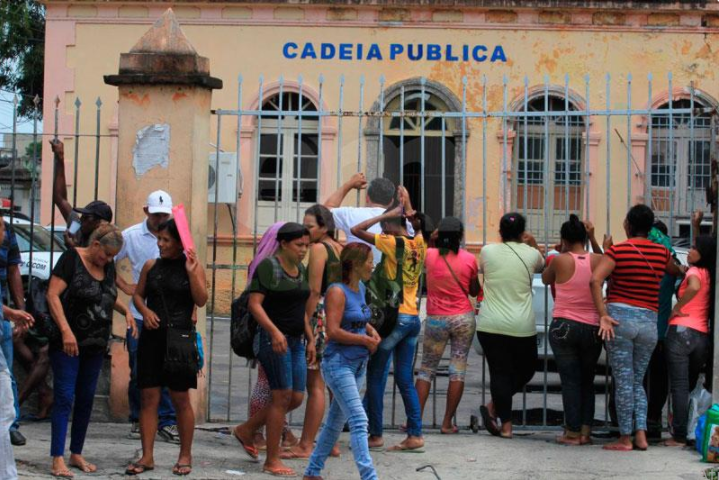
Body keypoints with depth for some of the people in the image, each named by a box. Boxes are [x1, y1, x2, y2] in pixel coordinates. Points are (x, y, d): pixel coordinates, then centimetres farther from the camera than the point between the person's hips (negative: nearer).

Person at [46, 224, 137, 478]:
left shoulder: (108, 265, 9)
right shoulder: (71, 258, -10)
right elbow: (53, 295, -17)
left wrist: (126, 311, 6)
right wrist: (66, 330, -26)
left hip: (96, 344, 7)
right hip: (68, 342, -6)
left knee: (86, 399, 10)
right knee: (65, 397, -8)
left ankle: (76, 454, 19)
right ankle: (58, 459, -8)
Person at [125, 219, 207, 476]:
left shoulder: (193, 267, 0)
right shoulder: (151, 266, 8)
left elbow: (201, 300, -8)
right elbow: (138, 295, 15)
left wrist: (191, 272, -18)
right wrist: (145, 311, -5)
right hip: (152, 336, 3)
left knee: (180, 398, 4)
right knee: (149, 397, 2)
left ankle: (185, 455, 16)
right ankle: (147, 456, 8)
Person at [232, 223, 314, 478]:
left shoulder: (300, 270, 15)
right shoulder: (268, 266, -10)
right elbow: (254, 304, -17)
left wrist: (310, 339, 17)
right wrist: (274, 331, -28)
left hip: (295, 341, 8)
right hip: (273, 340, -8)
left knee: (296, 398, 6)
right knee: (283, 396, -9)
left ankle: (246, 430, 23)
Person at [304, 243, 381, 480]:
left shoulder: (360, 288, 11)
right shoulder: (337, 291, -15)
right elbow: (333, 331, -22)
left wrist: (371, 330, 8)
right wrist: (365, 340, -15)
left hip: (358, 364, 9)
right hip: (339, 363, -9)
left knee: (336, 421, 15)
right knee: (359, 421, -15)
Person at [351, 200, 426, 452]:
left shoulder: (393, 243, -12)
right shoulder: (420, 244, 8)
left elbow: (357, 230, -12)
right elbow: (418, 227, 32)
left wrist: (387, 215, -8)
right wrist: (408, 208, 22)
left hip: (394, 317, -7)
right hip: (413, 318, 7)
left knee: (375, 376, 3)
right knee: (405, 379, 10)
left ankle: (375, 434, 5)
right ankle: (415, 434, 6)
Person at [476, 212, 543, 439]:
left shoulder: (487, 251, -1)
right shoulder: (531, 254, -1)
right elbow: (543, 265, 22)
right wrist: (534, 245, 21)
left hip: (490, 325, 1)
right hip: (521, 327, -1)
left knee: (500, 372, 4)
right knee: (526, 369, 19)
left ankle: (505, 425, 2)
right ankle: (494, 406, 10)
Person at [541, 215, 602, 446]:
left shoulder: (560, 261, -8)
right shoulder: (598, 260, -3)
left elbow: (545, 279, 11)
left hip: (563, 328, -2)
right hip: (592, 329, 2)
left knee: (570, 381, 3)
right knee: (587, 381, 15)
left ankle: (573, 432, 3)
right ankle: (586, 430, 10)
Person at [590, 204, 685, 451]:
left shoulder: (617, 250, -4)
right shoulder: (661, 253, 7)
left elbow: (596, 279, -17)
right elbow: (677, 272, 28)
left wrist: (603, 316, -16)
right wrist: (685, 271, 52)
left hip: (620, 318, -3)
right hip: (649, 322, 3)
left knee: (624, 382, 1)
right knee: (638, 381, 15)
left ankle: (625, 438, 4)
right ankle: (641, 435, 6)